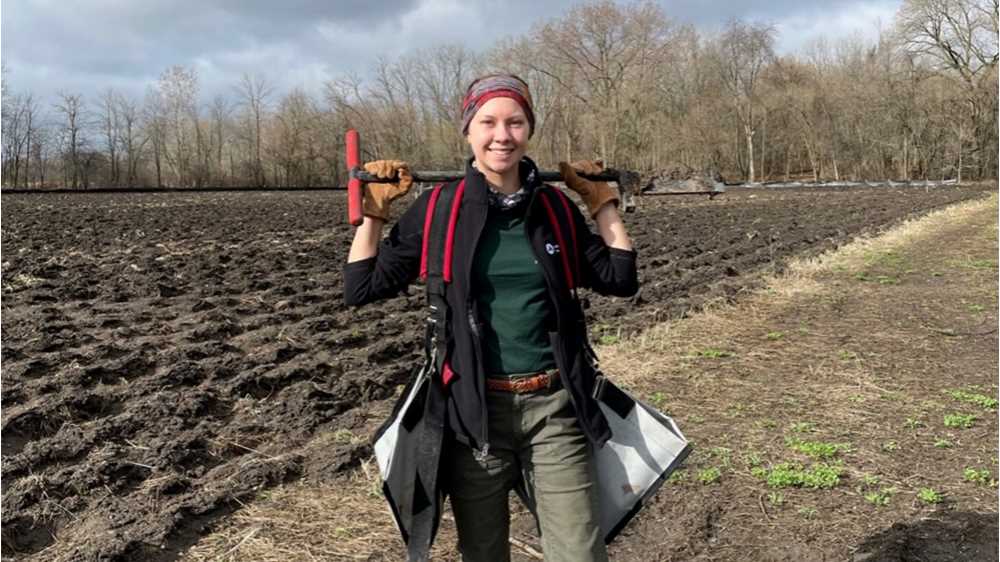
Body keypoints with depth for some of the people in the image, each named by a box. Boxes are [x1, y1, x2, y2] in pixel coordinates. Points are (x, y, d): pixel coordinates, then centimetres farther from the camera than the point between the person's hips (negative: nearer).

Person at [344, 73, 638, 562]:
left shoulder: (555, 207, 2)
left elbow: (621, 279, 9)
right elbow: (361, 289, -2)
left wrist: (603, 202, 7)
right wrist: (373, 209, -7)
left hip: (553, 406, 2)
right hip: (475, 409, -1)